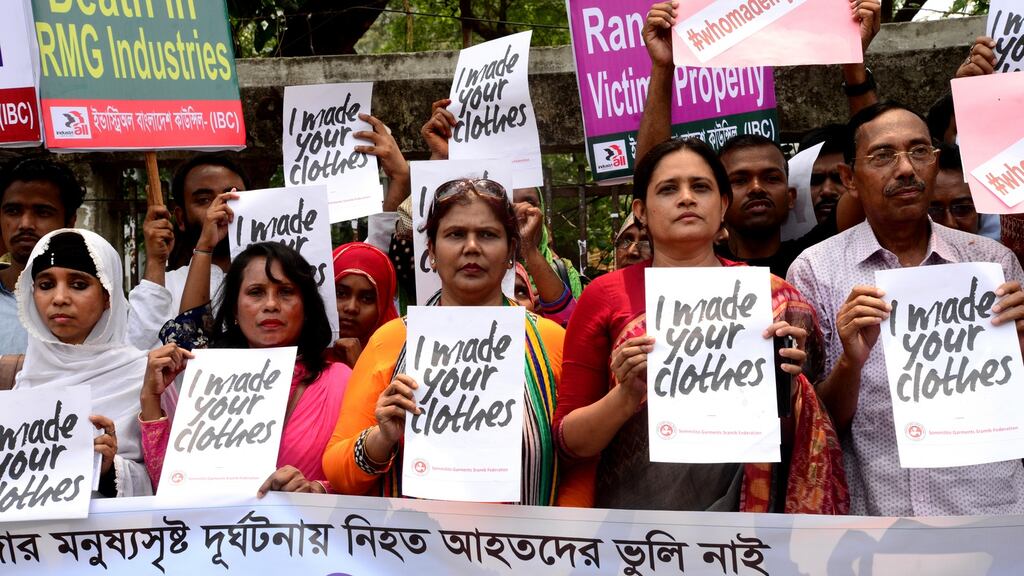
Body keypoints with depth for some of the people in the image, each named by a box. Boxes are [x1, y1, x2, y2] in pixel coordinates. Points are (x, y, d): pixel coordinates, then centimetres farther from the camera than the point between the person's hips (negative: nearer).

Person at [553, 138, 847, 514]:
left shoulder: (772, 296, 0)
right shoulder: (604, 297, -4)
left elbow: (791, 438, 4)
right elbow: (569, 440, -2)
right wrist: (627, 395, -20)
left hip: (745, 511, 1)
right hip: (637, 512, -1)